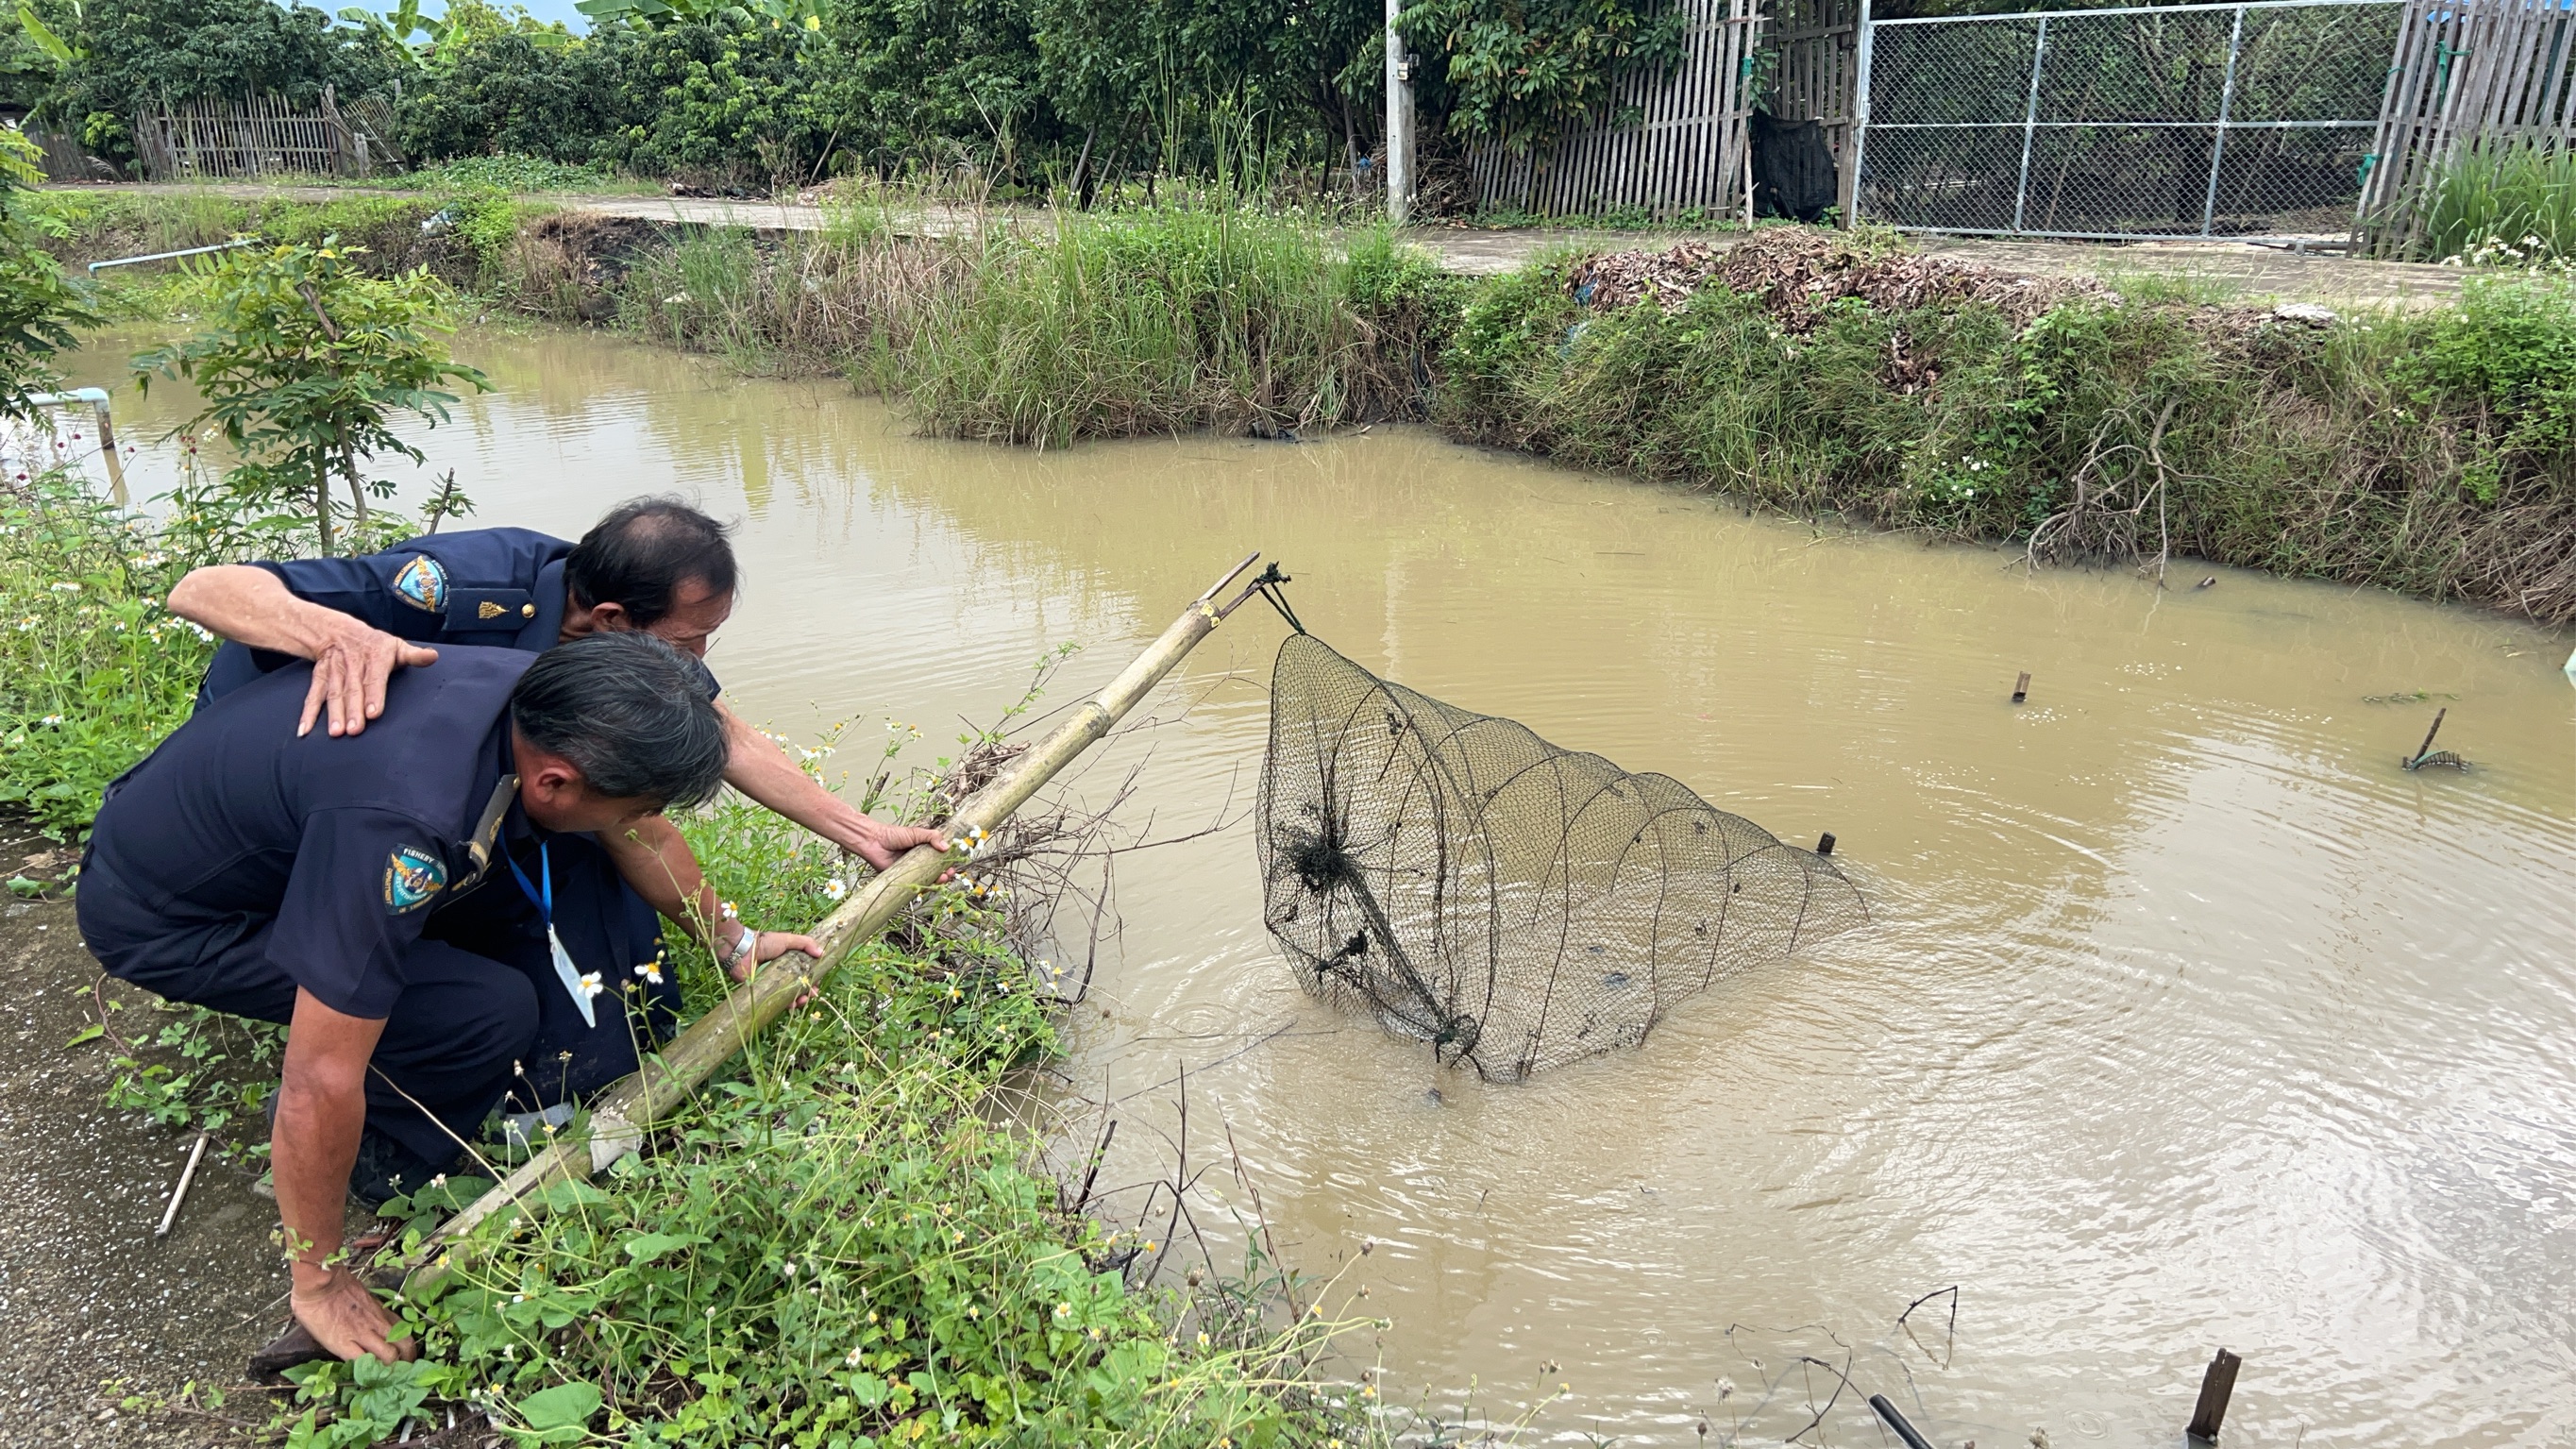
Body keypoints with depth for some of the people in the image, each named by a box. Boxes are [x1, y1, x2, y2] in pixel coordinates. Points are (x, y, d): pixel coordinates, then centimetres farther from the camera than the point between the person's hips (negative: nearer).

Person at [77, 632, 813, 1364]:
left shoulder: (549, 697, -18)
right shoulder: (401, 821, -41)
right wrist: (320, 1281, -20)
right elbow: (322, 1085, -33)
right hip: (161, 916, -7)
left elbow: (635, 834, 4)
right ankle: (377, 1163, 5)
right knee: (492, 1011, -21)